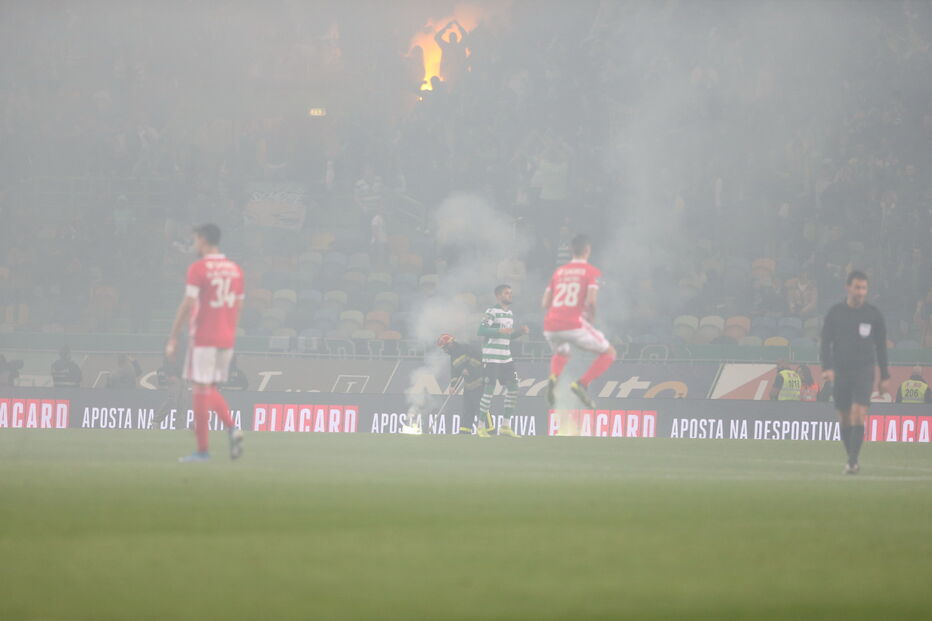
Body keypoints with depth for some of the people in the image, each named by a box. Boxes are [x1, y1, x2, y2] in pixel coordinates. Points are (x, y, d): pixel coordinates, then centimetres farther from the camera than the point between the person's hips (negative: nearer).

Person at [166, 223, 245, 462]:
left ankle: (202, 450, -1)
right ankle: (232, 429, -5)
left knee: (201, 391, -2)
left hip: (203, 337, -6)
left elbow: (188, 305, -12)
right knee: (210, 390, 17)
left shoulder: (198, 268, -9)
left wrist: (173, 339, -9)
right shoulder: (235, 270, 11)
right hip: (227, 339, 6)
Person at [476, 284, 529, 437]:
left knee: (513, 388, 3)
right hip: (491, 357, -8)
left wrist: (519, 332, 7)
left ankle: (506, 426, 10)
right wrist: (500, 330, -25)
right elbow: (481, 330, -19)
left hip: (506, 357, 8)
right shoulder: (491, 311, -9)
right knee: (490, 389, -7)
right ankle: (481, 427, 1)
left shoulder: (510, 313, 16)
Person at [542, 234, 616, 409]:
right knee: (609, 353, 12)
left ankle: (553, 377, 1)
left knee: (561, 354, 36)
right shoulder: (591, 272, 3)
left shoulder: (559, 271, 18)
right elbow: (591, 301, -11)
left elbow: (545, 303, 16)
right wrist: (591, 315, 9)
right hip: (573, 324, -5)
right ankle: (581, 384, -9)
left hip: (550, 326, 5)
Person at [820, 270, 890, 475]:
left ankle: (853, 461, -17)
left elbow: (881, 346, 9)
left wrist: (884, 376, 8)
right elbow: (826, 341, 1)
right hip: (841, 371, 1)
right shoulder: (835, 312, 2)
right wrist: (827, 368, -14)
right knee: (844, 419, 5)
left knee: (858, 415, -16)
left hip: (864, 371, -1)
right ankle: (852, 459, 18)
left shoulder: (873, 314, 3)